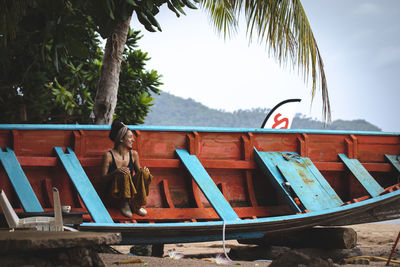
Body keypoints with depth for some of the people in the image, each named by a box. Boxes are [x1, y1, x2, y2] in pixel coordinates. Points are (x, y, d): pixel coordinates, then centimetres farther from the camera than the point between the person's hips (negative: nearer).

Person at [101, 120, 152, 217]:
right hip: (116, 190, -4)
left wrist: (143, 170, -11)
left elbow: (138, 171, 14)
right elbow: (103, 177, -7)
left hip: (132, 189, 4)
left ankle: (136, 205, -12)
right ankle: (125, 204, -13)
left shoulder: (133, 154, 3)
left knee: (144, 173, -23)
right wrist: (116, 172, -27)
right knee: (125, 174, -34)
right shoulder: (109, 155, -9)